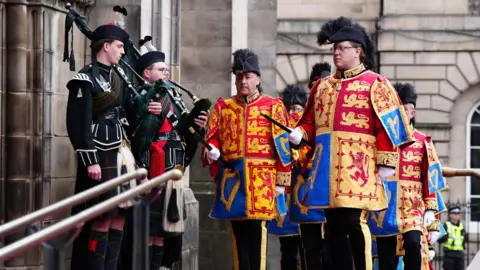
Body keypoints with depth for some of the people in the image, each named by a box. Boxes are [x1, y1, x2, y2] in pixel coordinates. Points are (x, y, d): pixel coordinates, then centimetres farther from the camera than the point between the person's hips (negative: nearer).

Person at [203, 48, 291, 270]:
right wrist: (211, 151, -13)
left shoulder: (273, 106, 4)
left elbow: (283, 145, 1)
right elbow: (212, 137, 11)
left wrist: (281, 182, -4)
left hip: (261, 179, -3)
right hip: (232, 178, 3)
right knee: (238, 232, 6)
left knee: (257, 231, -8)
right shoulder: (222, 107, 14)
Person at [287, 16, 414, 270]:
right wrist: (299, 134, 2)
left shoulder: (375, 84, -1)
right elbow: (311, 121, 24)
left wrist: (386, 163, -13)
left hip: (357, 166, -6)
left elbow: (388, 125, -7)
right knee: (334, 226, 6)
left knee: (354, 222, -11)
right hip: (327, 167, 6)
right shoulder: (323, 85, 18)